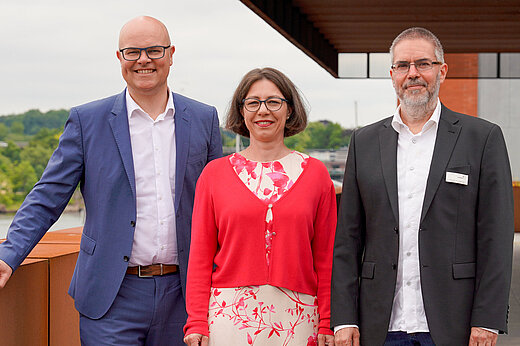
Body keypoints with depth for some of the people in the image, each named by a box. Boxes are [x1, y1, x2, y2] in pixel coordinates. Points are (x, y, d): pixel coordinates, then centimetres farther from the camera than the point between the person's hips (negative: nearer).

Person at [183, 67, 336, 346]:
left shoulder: (315, 173, 7)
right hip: (229, 315, 0)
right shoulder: (215, 173, 6)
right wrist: (197, 323, 0)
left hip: (296, 318, 0)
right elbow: (200, 257, 5)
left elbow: (325, 257, 7)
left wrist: (326, 324, 2)